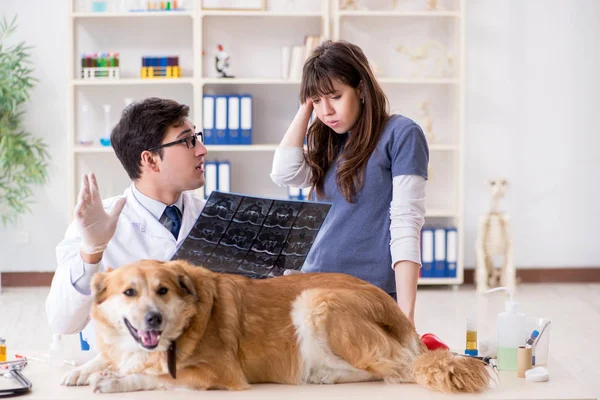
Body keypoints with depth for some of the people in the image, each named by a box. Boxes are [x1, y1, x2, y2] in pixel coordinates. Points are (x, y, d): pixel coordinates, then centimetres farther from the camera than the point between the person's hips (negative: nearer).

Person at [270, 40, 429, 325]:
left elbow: (405, 225, -14)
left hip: (372, 292, -6)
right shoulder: (329, 141, 14)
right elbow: (285, 174, -1)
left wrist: (405, 312, -20)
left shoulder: (401, 134, -7)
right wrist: (305, 108, 4)